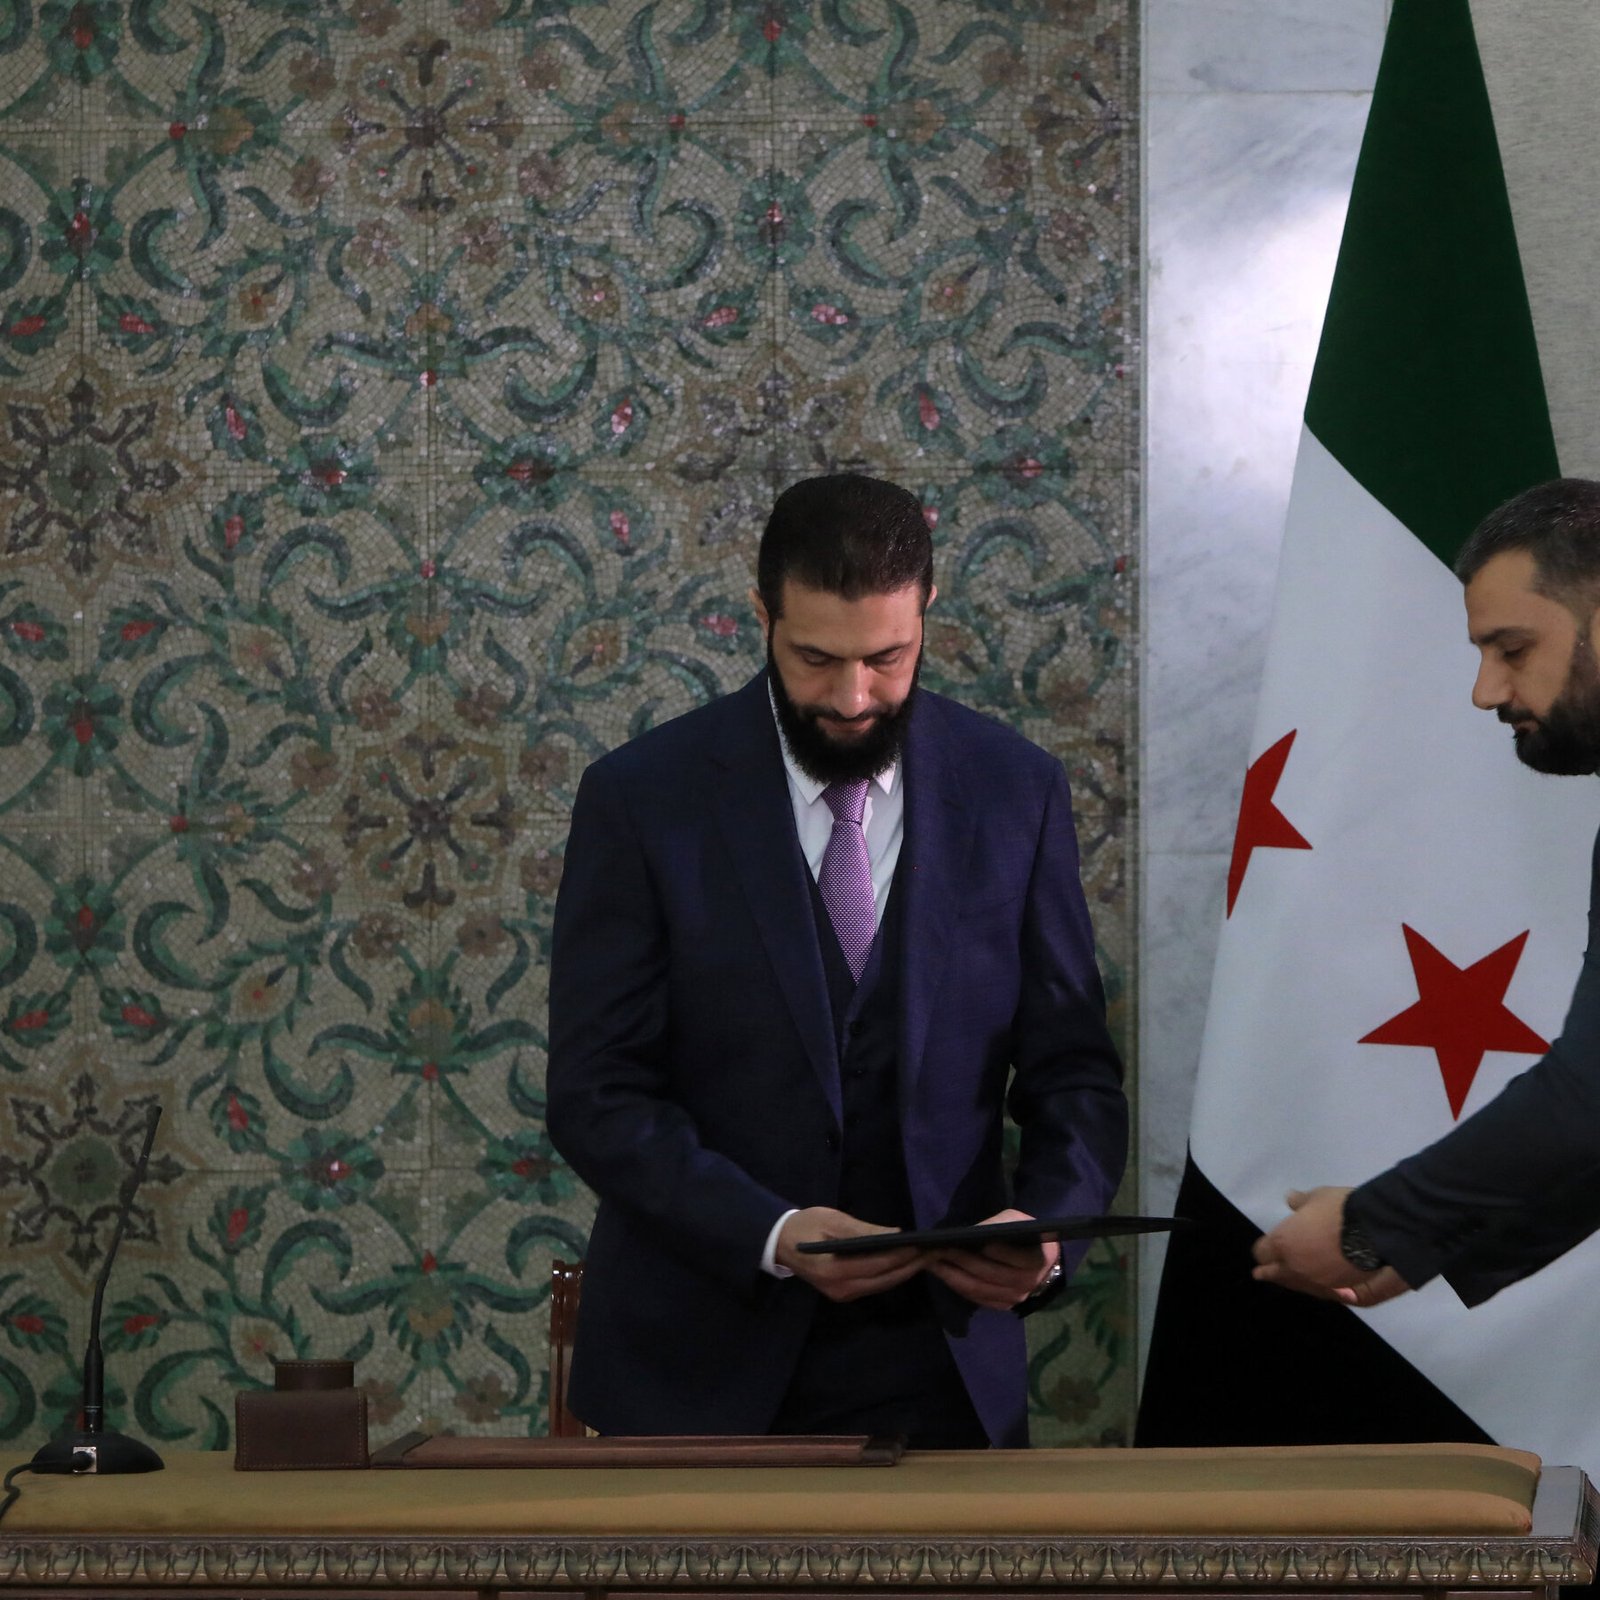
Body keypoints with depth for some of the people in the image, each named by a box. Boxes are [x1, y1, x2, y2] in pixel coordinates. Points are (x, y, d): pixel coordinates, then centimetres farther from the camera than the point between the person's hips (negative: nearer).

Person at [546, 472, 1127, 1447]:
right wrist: (769, 1234, -22)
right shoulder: (644, 798, -4)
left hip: (938, 1363, 2)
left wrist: (1047, 1225, -16)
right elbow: (599, 1095, -7)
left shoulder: (1015, 791, 2)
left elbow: (1076, 1075, 5)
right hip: (703, 1361, -1)